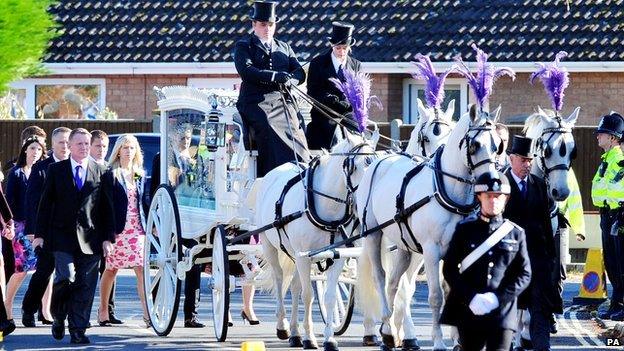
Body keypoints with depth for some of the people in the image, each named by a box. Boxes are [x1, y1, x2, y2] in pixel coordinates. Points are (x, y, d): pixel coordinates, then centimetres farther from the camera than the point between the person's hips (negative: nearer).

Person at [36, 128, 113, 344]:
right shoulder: (56, 170, 7)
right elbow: (45, 204, 7)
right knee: (66, 278, -15)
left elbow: (107, 207, 10)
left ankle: (78, 331, 4)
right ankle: (59, 317, 11)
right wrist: (41, 234, 0)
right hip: (63, 236, -1)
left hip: (90, 238, 1)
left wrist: (108, 238, 3)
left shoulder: (100, 172, 9)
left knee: (85, 286, -2)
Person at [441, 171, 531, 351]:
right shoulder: (465, 229, 5)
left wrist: (499, 298, -11)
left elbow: (524, 274, 4)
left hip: (502, 312, 0)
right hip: (469, 312, 0)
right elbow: (449, 269, 2)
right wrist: (470, 298, -12)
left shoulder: (516, 233, 7)